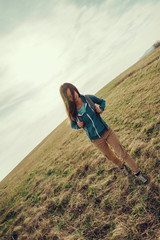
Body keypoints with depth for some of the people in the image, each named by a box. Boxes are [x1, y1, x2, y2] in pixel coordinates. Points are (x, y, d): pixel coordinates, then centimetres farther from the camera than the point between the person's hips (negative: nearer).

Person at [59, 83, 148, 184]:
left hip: (106, 131, 0)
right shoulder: (72, 111, -14)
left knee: (122, 153, 4)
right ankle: (122, 166, 51)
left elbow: (102, 101, 6)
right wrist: (79, 125, -19)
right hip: (96, 139, 0)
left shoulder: (88, 98, -13)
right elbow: (73, 125, 3)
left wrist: (100, 108, -14)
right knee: (111, 157, 20)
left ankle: (137, 172, 25)